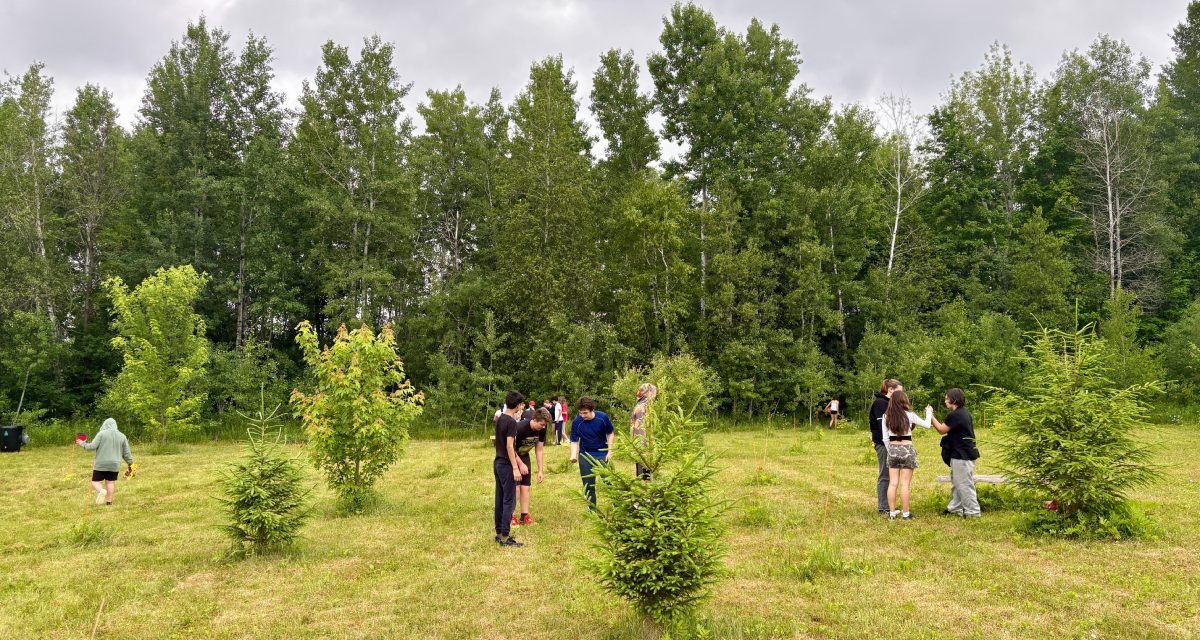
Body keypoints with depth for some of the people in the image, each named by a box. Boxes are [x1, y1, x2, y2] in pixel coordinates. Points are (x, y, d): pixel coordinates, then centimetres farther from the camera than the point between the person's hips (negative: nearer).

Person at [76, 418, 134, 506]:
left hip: (101, 464, -3)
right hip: (114, 465, 3)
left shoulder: (101, 434, -5)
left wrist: (83, 444, 8)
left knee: (95, 481, 6)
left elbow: (92, 447, -10)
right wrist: (130, 463, 20)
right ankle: (109, 501, 4)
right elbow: (126, 453, 10)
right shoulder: (122, 436, 7)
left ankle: (101, 491, -22)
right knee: (110, 482, 8)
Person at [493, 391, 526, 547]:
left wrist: (520, 463, 16)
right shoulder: (511, 422, -17)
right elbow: (509, 447, -21)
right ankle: (505, 537, -3)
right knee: (509, 501, -4)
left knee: (500, 499, 14)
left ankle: (499, 532, 20)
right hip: (506, 465, -9)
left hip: (498, 463, 9)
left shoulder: (500, 419, 10)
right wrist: (515, 468, -18)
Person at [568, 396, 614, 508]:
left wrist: (610, 451, -6)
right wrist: (573, 455, -26)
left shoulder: (603, 417, -15)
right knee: (588, 485, 7)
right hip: (585, 456, 1)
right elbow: (574, 441, -9)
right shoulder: (576, 422, -16)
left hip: (602, 454, -1)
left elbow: (610, 434, 0)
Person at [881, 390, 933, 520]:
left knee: (892, 483, 6)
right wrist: (929, 412, 22)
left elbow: (885, 438, 3)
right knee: (905, 484, 1)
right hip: (907, 449, -3)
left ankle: (892, 512, 10)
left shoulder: (886, 416, 1)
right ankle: (905, 513, 6)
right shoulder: (909, 415, -7)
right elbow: (927, 424, 5)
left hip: (892, 450, 3)